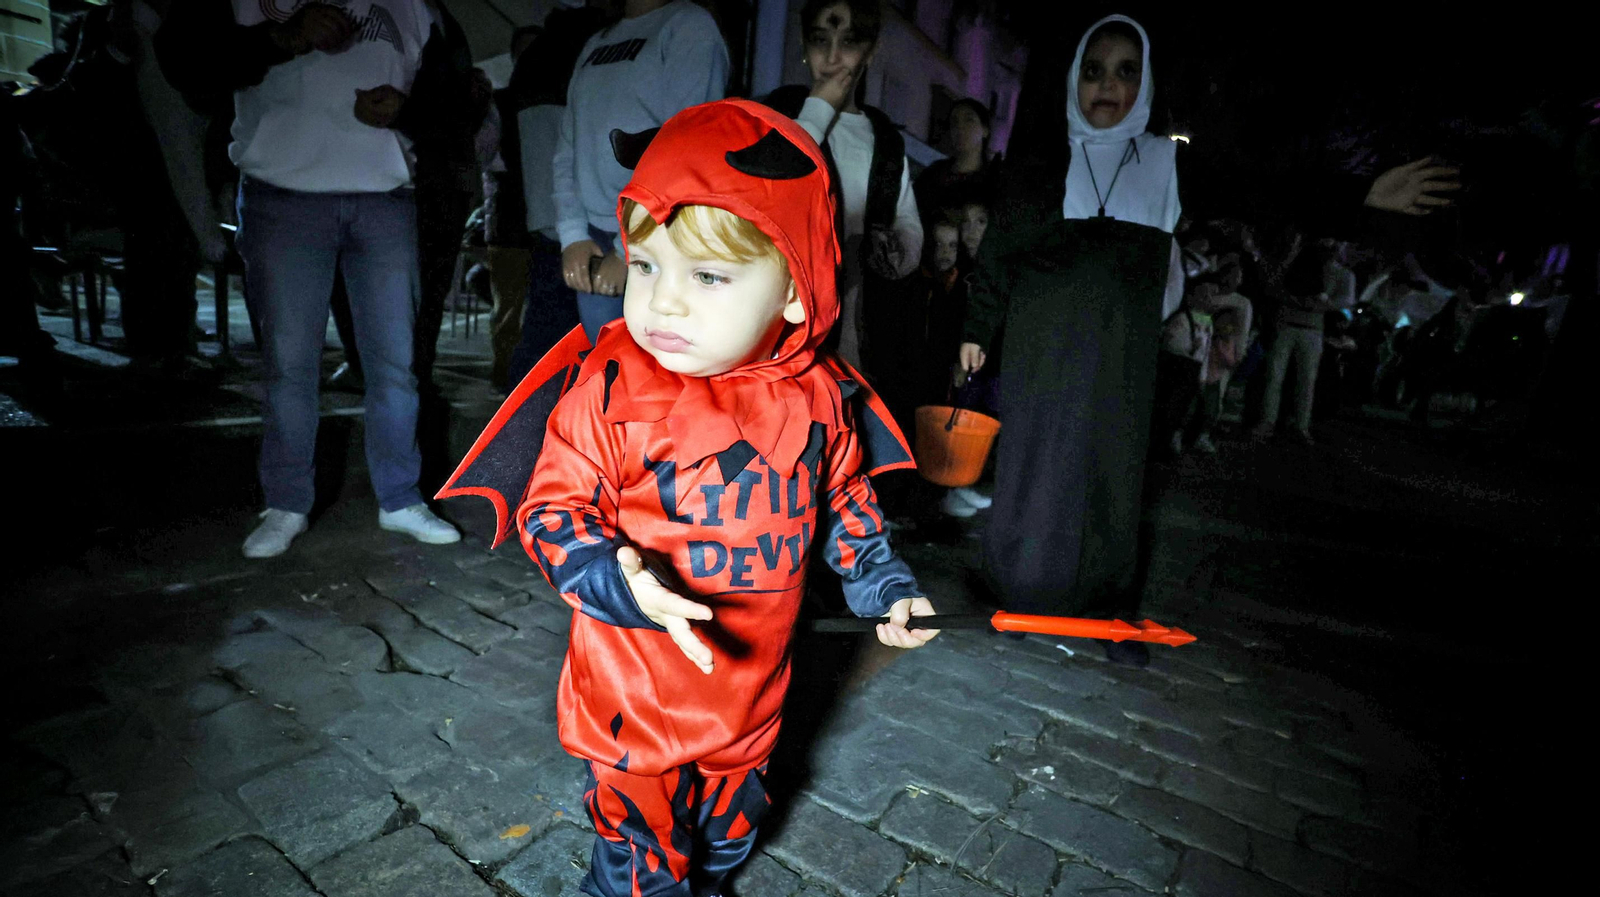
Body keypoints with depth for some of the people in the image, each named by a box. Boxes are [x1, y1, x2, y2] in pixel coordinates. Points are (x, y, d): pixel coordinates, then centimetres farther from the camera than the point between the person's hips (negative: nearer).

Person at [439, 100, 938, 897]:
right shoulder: (611, 388, -20)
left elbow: (845, 497, 7)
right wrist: (617, 579, -31)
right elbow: (552, 508, -14)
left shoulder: (819, 394, -10)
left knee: (729, 828, 28)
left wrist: (880, 584, 5)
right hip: (634, 688, -3)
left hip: (751, 682, 4)